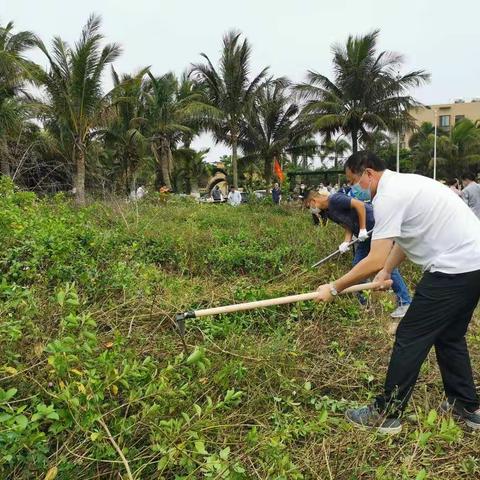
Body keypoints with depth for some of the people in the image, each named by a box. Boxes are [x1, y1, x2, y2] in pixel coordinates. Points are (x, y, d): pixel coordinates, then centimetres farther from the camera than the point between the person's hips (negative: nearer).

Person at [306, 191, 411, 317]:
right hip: (366, 234, 10)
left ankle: (405, 303, -4)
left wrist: (362, 229, -20)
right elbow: (348, 226, 11)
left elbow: (359, 204, -23)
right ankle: (363, 302, 19)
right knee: (357, 265, 9)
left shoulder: (335, 199, -16)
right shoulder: (328, 213, 12)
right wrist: (346, 242, -6)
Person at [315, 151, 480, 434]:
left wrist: (334, 289, -12)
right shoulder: (405, 183, 16)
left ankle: (387, 415, 10)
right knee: (450, 336, 22)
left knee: (410, 338, -1)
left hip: (453, 268, -10)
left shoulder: (388, 196, -16)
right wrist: (387, 271, 10)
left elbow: (375, 261, -20)